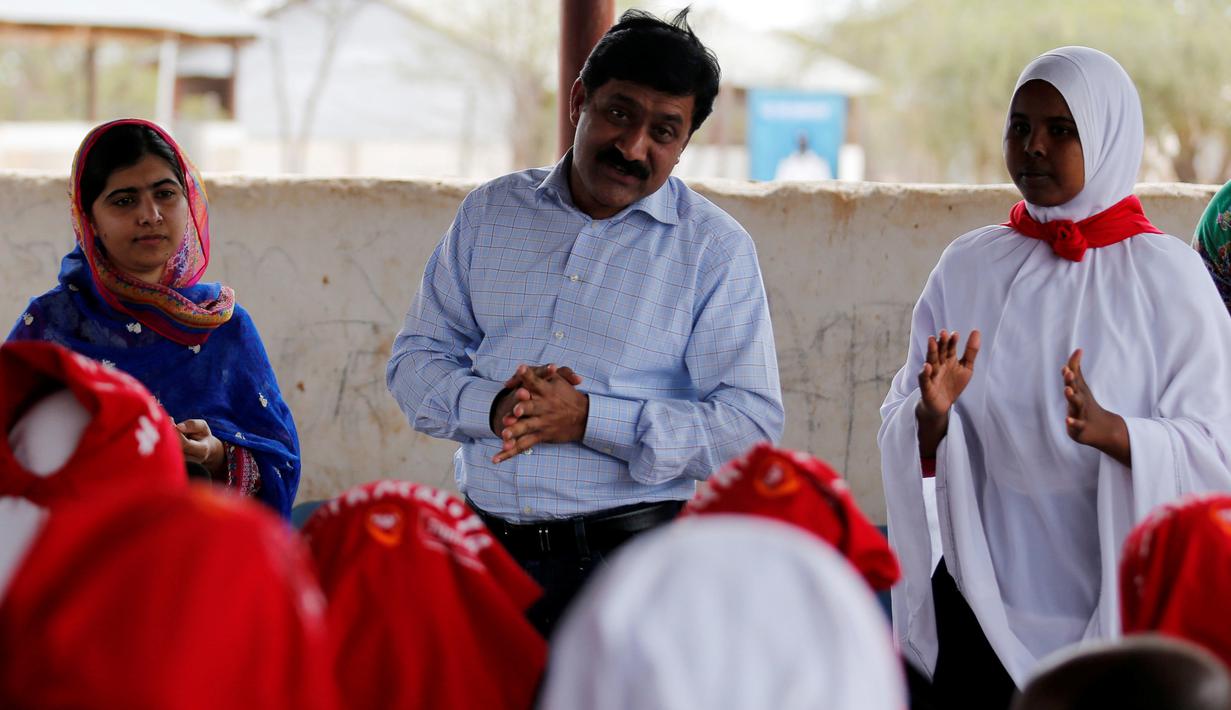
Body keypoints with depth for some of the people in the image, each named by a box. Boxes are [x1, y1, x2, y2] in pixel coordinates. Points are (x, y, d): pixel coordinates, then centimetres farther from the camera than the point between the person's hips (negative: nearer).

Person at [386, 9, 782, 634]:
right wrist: (493, 408, -12)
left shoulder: (716, 248, 0)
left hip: (630, 560, -3)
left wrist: (590, 419, -19)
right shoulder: (489, 213, 12)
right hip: (487, 553, 4)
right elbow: (415, 361, 11)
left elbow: (752, 424, -8)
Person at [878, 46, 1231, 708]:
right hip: (982, 605, 3)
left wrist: (1108, 430, -28)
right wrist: (931, 415, -18)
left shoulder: (1169, 275, -5)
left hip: (1120, 608, -2)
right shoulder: (967, 266, 5)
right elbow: (898, 426, 4)